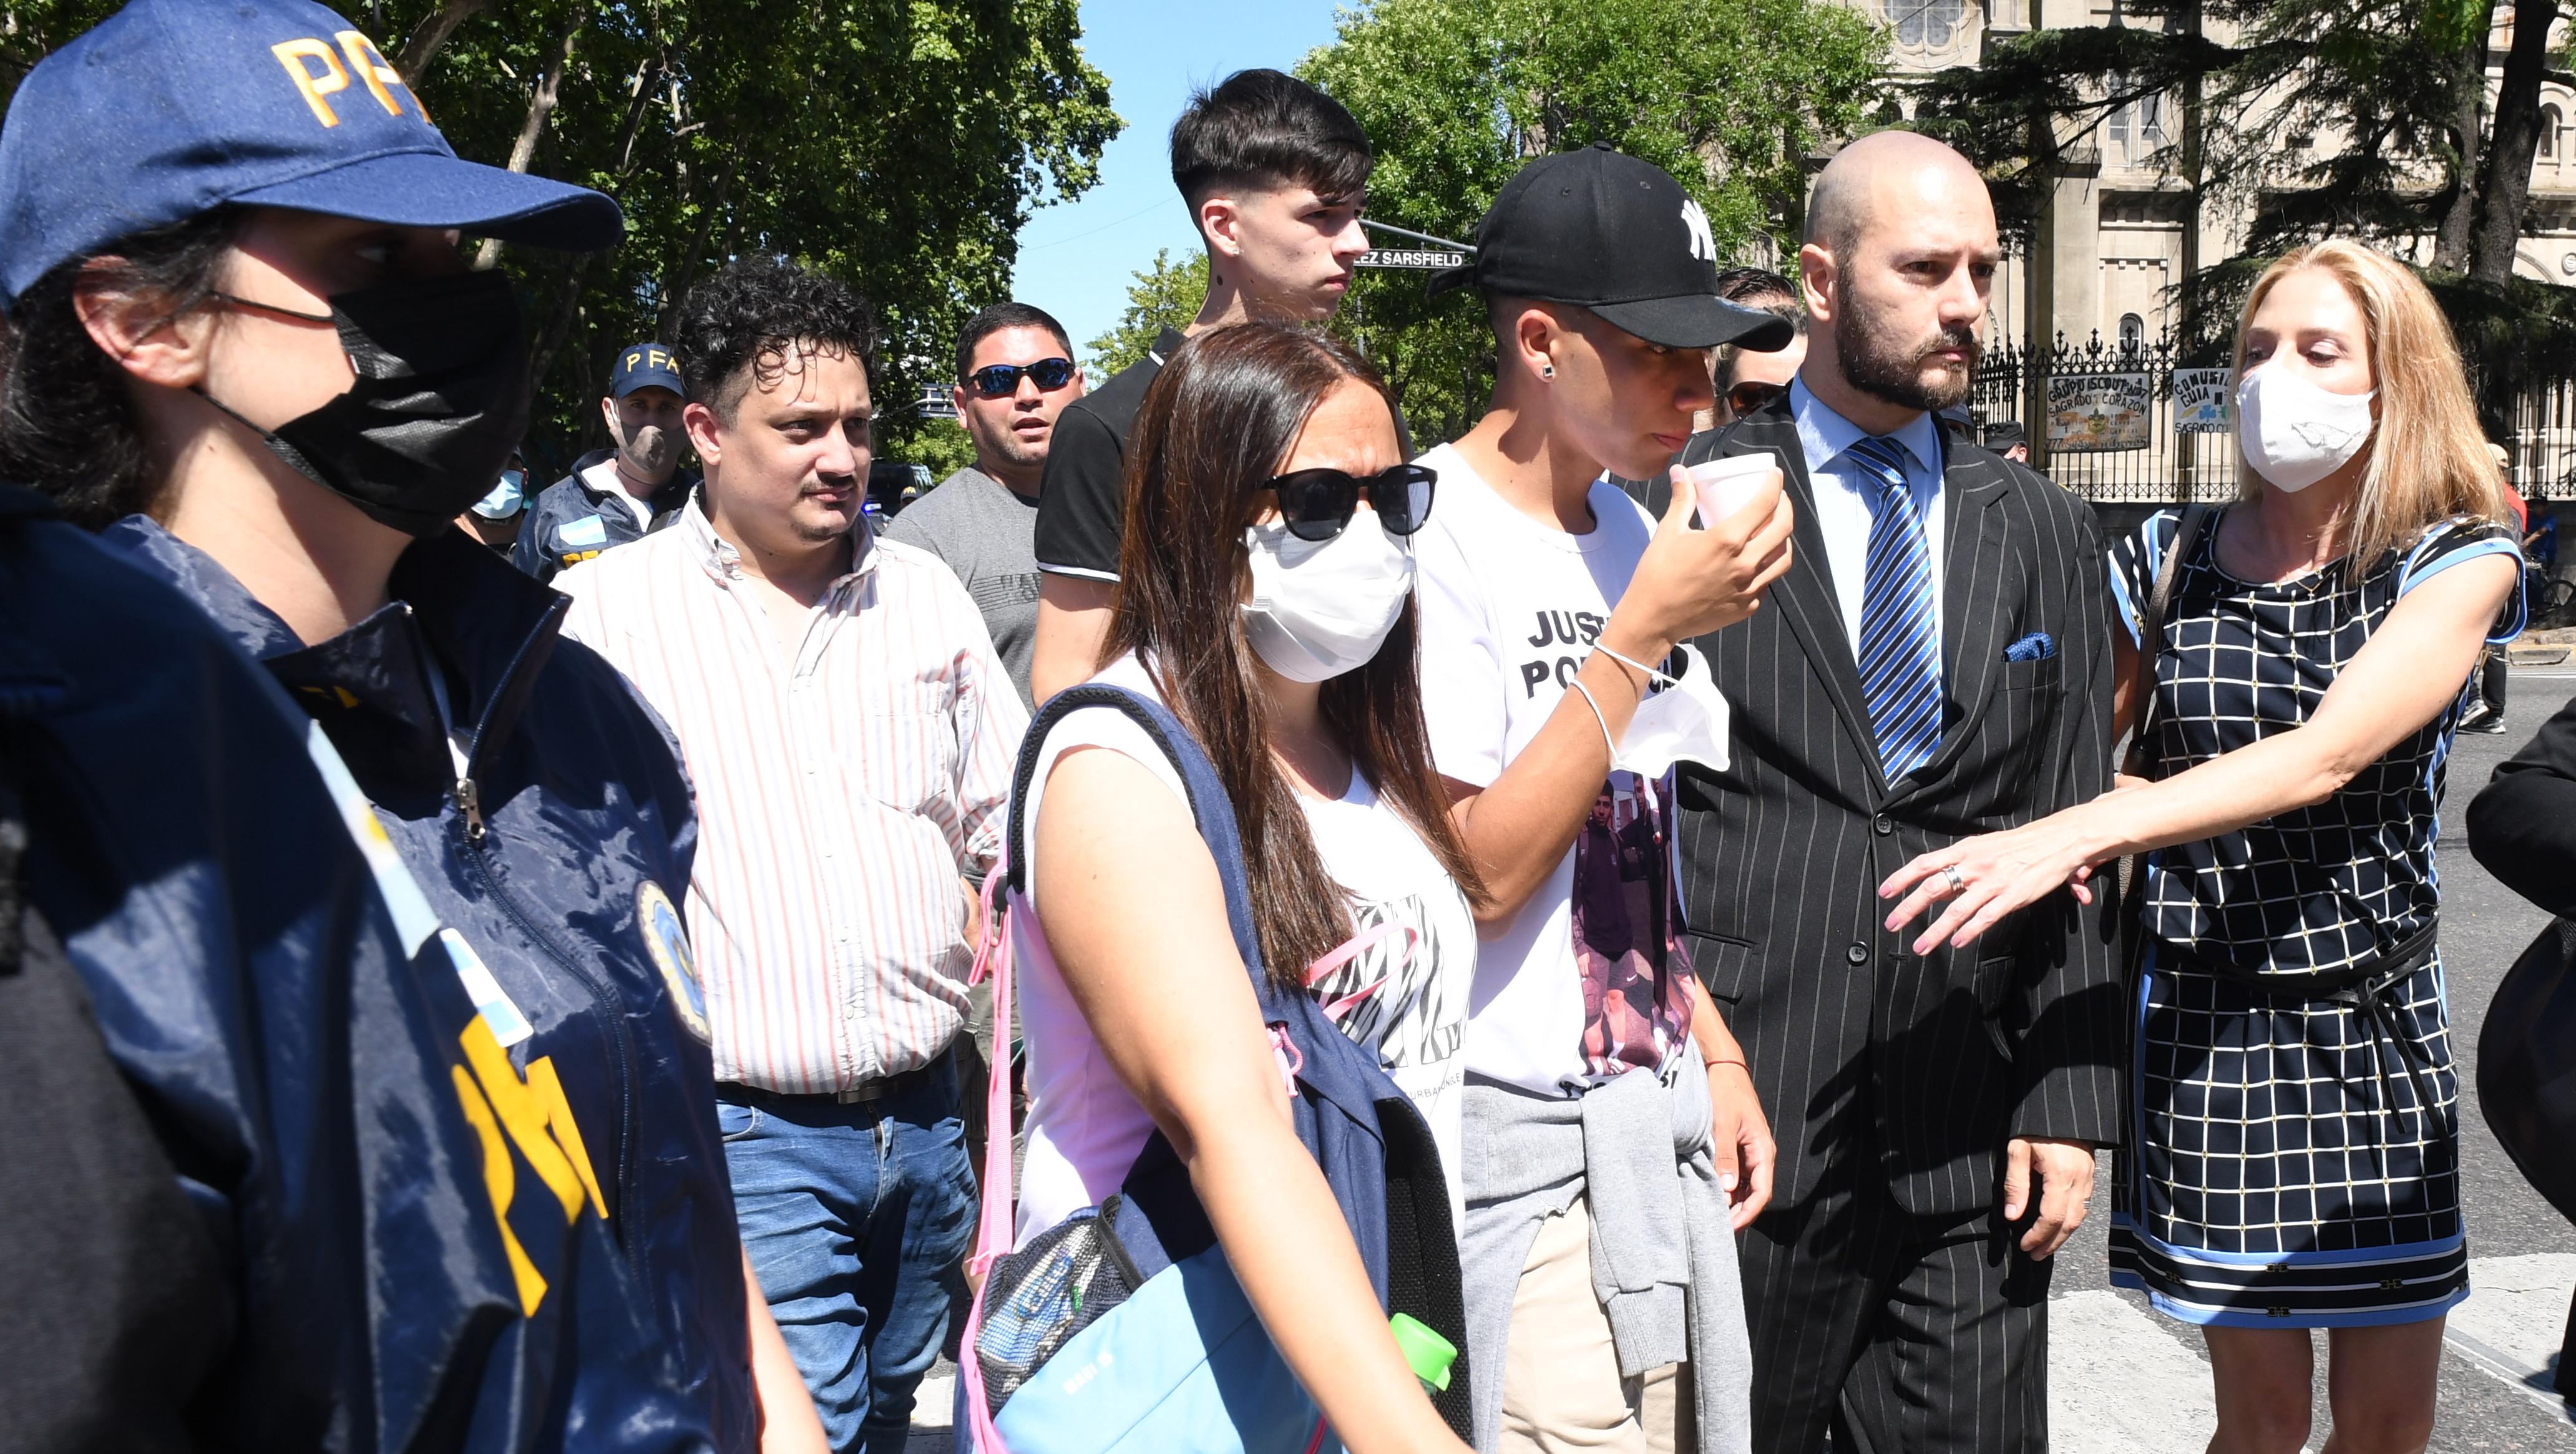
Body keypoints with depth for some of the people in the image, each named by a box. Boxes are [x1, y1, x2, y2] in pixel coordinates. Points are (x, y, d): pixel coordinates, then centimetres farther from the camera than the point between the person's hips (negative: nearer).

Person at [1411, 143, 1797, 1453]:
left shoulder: (1633, 531, 10)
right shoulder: (1435, 538, -15)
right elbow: (1475, 877, -20)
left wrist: (1715, 1055, 13)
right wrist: (1638, 637, -20)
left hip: (1662, 1133, 8)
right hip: (1524, 1152, -7)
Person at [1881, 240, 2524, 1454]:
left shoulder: (2458, 566, -5)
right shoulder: (2169, 564, 1)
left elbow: (2324, 754, -23)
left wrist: (2074, 835, -35)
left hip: (2378, 1021, 0)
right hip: (2203, 1022, 0)